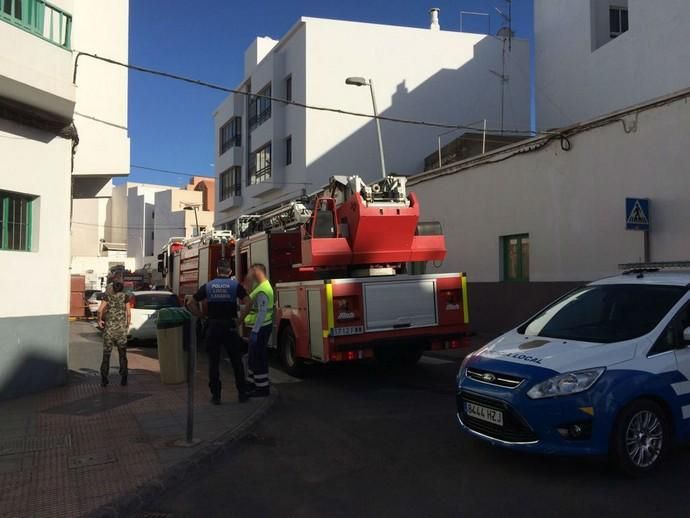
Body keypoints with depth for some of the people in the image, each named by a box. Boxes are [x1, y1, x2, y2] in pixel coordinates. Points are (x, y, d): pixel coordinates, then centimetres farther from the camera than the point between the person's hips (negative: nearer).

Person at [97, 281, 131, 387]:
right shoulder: (124, 296, 3)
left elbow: (100, 309, -12)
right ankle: (123, 379, 6)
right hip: (121, 329, 0)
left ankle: (104, 379, 0)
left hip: (109, 328, 0)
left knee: (106, 355, 6)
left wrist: (99, 320, 2)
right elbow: (129, 312, -2)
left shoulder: (107, 295, 2)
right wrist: (128, 325, 9)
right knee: (122, 355, 9)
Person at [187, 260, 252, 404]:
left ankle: (216, 395, 10)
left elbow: (190, 303, 4)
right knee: (236, 361, 8)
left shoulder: (208, 286, 5)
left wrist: (201, 315, 10)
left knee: (213, 362, 7)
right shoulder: (235, 285, 0)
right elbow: (247, 303, -12)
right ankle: (242, 393, 14)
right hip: (230, 327, -1)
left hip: (213, 327, 1)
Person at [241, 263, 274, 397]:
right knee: (255, 356, 19)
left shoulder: (263, 290, -22)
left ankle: (263, 387, 4)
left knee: (258, 357, -3)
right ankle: (254, 382, 30)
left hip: (261, 328, -10)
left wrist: (255, 331, -25)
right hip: (259, 327, 10)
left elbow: (262, 313, -26)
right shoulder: (261, 286, 12)